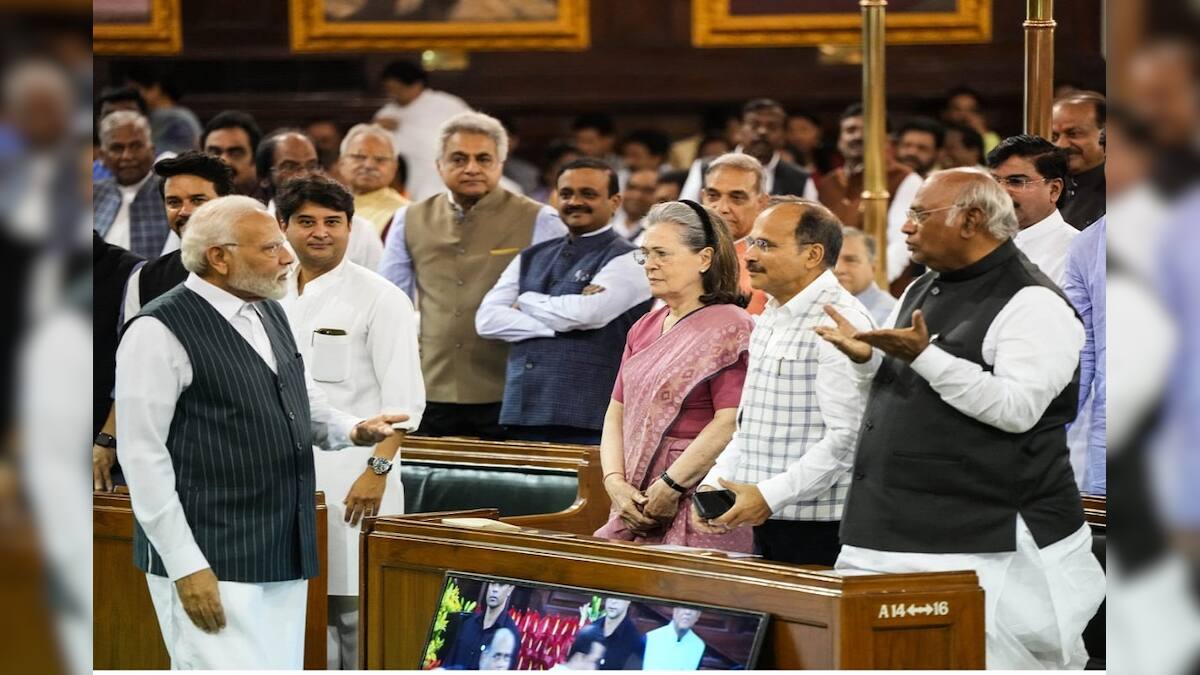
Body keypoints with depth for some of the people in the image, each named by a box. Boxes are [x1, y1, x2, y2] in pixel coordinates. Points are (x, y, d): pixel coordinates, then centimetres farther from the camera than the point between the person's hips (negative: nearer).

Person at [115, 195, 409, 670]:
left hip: (286, 557, 8)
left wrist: (352, 431, 6)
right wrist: (186, 566, -16)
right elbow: (143, 455, -13)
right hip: (212, 566, -8)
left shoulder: (270, 314, 13)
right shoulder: (160, 332, -12)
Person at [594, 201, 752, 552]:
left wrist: (671, 487, -16)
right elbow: (617, 413, 16)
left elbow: (730, 423, -16)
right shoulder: (645, 329, 19)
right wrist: (615, 482, 0)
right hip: (638, 508, 7)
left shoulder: (729, 328, -6)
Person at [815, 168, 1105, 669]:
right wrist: (867, 358, 7)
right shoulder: (921, 292, 18)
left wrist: (924, 356, -23)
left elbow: (1017, 409, -21)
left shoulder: (1032, 304, -10)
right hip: (897, 534, 8)